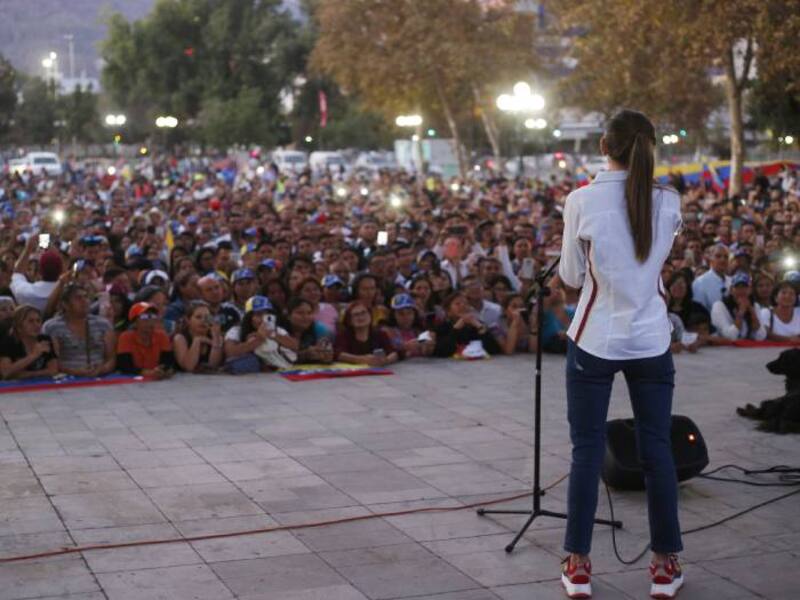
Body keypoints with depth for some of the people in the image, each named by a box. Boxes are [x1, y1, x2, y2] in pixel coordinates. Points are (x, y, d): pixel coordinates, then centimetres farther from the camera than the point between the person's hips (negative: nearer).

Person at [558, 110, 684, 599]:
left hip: (595, 342, -2)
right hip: (651, 343, 2)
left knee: (587, 451, 6)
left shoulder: (582, 201, -10)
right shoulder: (669, 202, -3)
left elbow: (572, 276, -1)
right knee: (658, 450, 9)